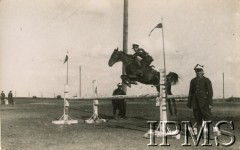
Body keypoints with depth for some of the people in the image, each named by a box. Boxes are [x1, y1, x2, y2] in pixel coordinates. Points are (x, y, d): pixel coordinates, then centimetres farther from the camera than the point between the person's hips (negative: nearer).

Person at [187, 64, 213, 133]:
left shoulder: (206, 80, 1)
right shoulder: (193, 81, 13)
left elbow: (210, 92, -3)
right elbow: (190, 92, 15)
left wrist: (210, 103, -11)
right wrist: (189, 103, 10)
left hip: (204, 103, -4)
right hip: (195, 103, 4)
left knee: (206, 117, -9)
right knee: (197, 119, 6)